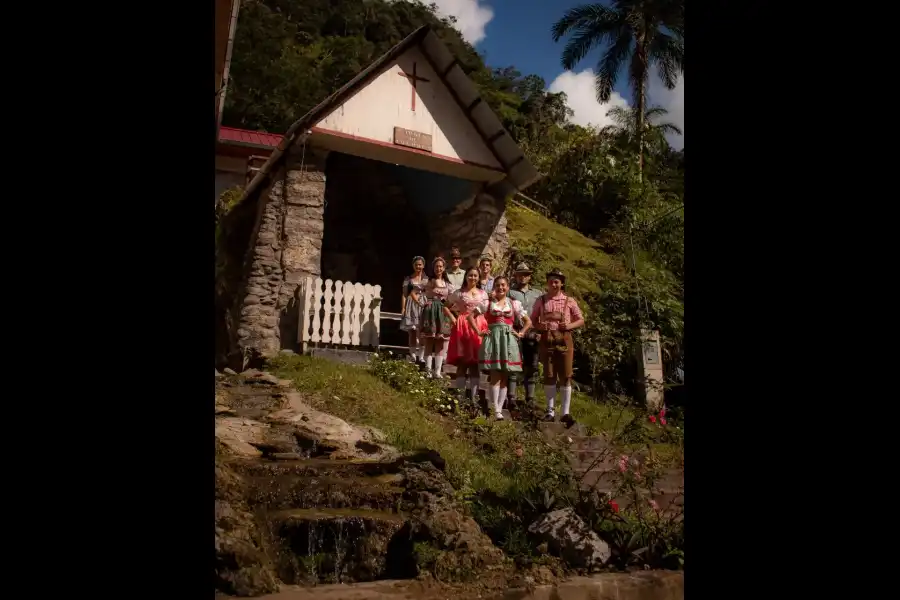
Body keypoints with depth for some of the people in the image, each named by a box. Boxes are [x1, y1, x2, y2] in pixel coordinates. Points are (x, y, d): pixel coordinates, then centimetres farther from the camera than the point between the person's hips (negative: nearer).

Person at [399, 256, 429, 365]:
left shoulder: (426, 278, 10)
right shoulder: (408, 278, 6)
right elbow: (404, 294, 2)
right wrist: (403, 308, -7)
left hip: (424, 305, 1)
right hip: (411, 306, -1)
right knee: (412, 332, -2)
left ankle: (421, 357, 2)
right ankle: (413, 358, 2)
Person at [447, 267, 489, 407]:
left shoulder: (483, 293, 13)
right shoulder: (458, 293, 7)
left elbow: (485, 311, 9)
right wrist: (453, 317, 4)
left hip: (478, 327, 2)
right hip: (462, 327, -2)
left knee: (475, 363, 1)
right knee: (462, 363, -3)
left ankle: (473, 396, 5)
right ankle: (461, 395, 0)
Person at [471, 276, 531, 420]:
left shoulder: (514, 304, 8)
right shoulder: (488, 303, 4)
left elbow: (528, 322, 15)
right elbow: (470, 316, 6)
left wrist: (520, 334, 3)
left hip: (508, 340, 2)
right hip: (493, 339, -2)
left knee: (505, 377, 3)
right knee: (495, 376, -8)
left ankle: (500, 408, 9)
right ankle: (496, 410, -7)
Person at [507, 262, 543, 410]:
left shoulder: (537, 294, 17)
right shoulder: (510, 292, 9)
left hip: (533, 334, 3)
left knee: (531, 367, 5)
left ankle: (530, 398, 11)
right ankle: (511, 397, -3)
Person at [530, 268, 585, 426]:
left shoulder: (569, 301, 6)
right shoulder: (540, 300, 7)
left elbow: (581, 320, 10)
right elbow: (532, 320, 11)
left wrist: (570, 326, -8)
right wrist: (539, 326, -10)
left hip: (564, 340, 0)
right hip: (546, 340, 1)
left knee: (565, 376, -3)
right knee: (549, 376, 4)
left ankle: (565, 413, 1)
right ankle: (550, 411, 12)